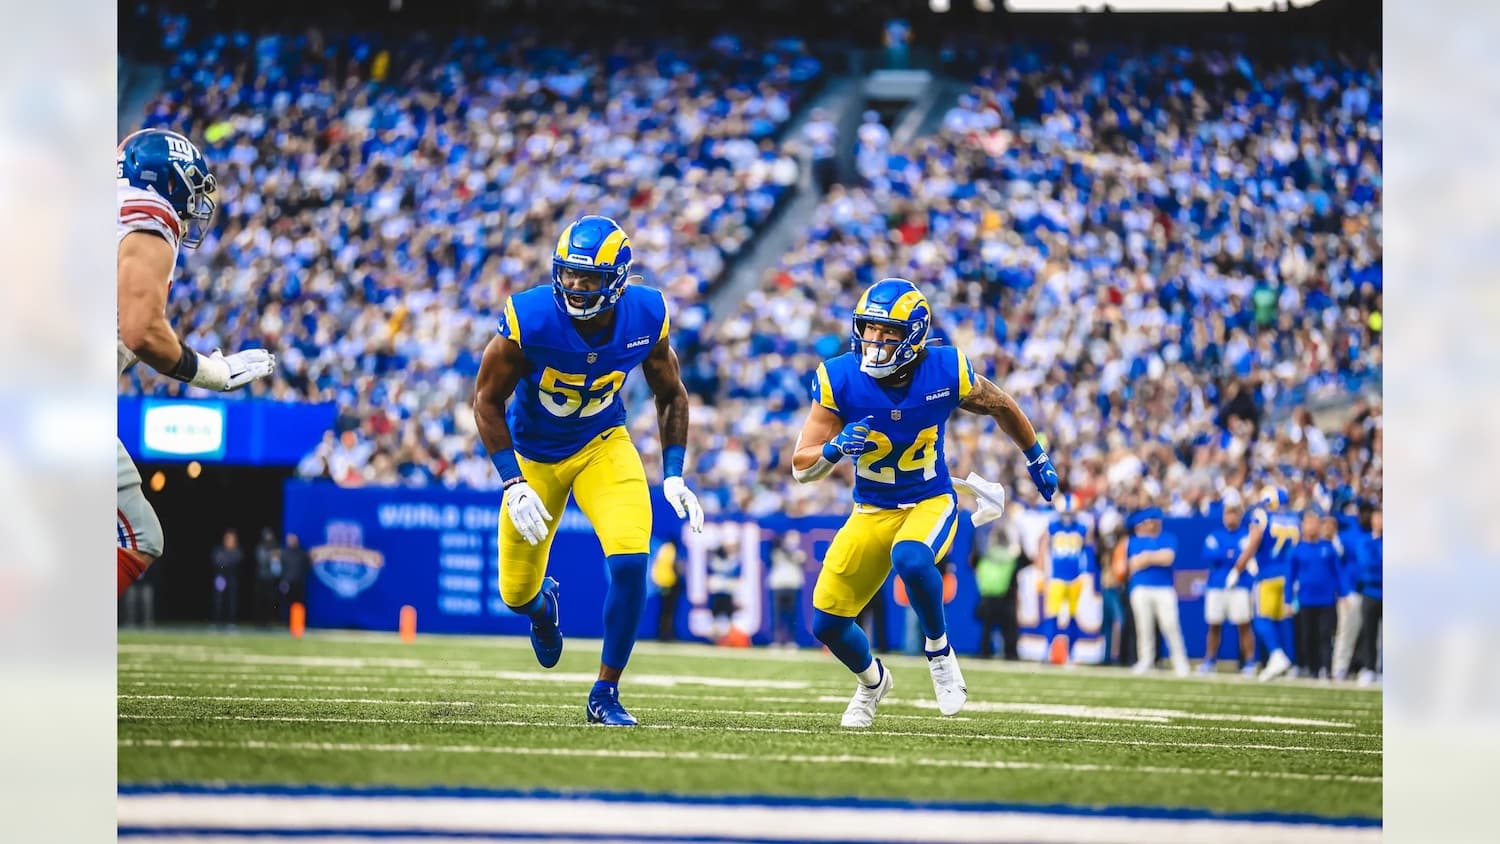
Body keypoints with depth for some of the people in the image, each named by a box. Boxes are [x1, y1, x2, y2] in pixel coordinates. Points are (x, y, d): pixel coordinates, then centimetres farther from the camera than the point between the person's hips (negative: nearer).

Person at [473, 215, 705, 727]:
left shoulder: (646, 318, -19)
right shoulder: (528, 320, -28)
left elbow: (670, 395, 0)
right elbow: (487, 401, -16)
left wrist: (673, 476, -7)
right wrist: (514, 486, -23)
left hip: (602, 445, 1)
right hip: (533, 455, -1)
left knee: (630, 563, -22)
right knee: (516, 593, 8)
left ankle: (606, 694, -6)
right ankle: (542, 605, 50)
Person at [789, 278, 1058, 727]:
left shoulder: (947, 371, -15)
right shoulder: (839, 379, -16)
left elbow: (1000, 405, 8)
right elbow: (802, 466, -13)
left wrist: (1036, 457, 21)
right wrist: (835, 448, -35)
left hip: (931, 504, -2)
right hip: (872, 512, 2)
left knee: (910, 559, -37)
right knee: (827, 623, -1)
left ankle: (939, 648, -9)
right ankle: (872, 680, 34)